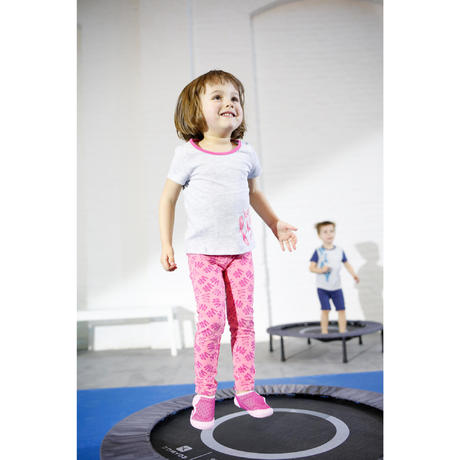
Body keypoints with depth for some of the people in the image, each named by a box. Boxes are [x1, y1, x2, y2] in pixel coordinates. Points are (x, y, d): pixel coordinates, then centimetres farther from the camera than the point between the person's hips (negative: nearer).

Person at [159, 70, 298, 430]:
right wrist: (166, 245, -1)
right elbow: (168, 198, 4)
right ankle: (205, 393, 9)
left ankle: (245, 389, 20)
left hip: (241, 249, 4)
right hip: (203, 252, -3)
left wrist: (276, 224, 22)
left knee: (244, 319, 5)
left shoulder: (246, 154, 7)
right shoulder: (188, 154, -3)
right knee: (211, 319, -8)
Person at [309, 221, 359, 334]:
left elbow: (347, 264, 10)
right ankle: (324, 332, 8)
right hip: (322, 287, -3)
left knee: (341, 309, 4)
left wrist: (353, 275, -5)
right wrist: (321, 270, -25)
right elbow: (311, 267, -7)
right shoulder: (318, 251, -7)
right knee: (325, 310, -3)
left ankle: (343, 331, 15)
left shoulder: (339, 250, 3)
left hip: (336, 287, 3)